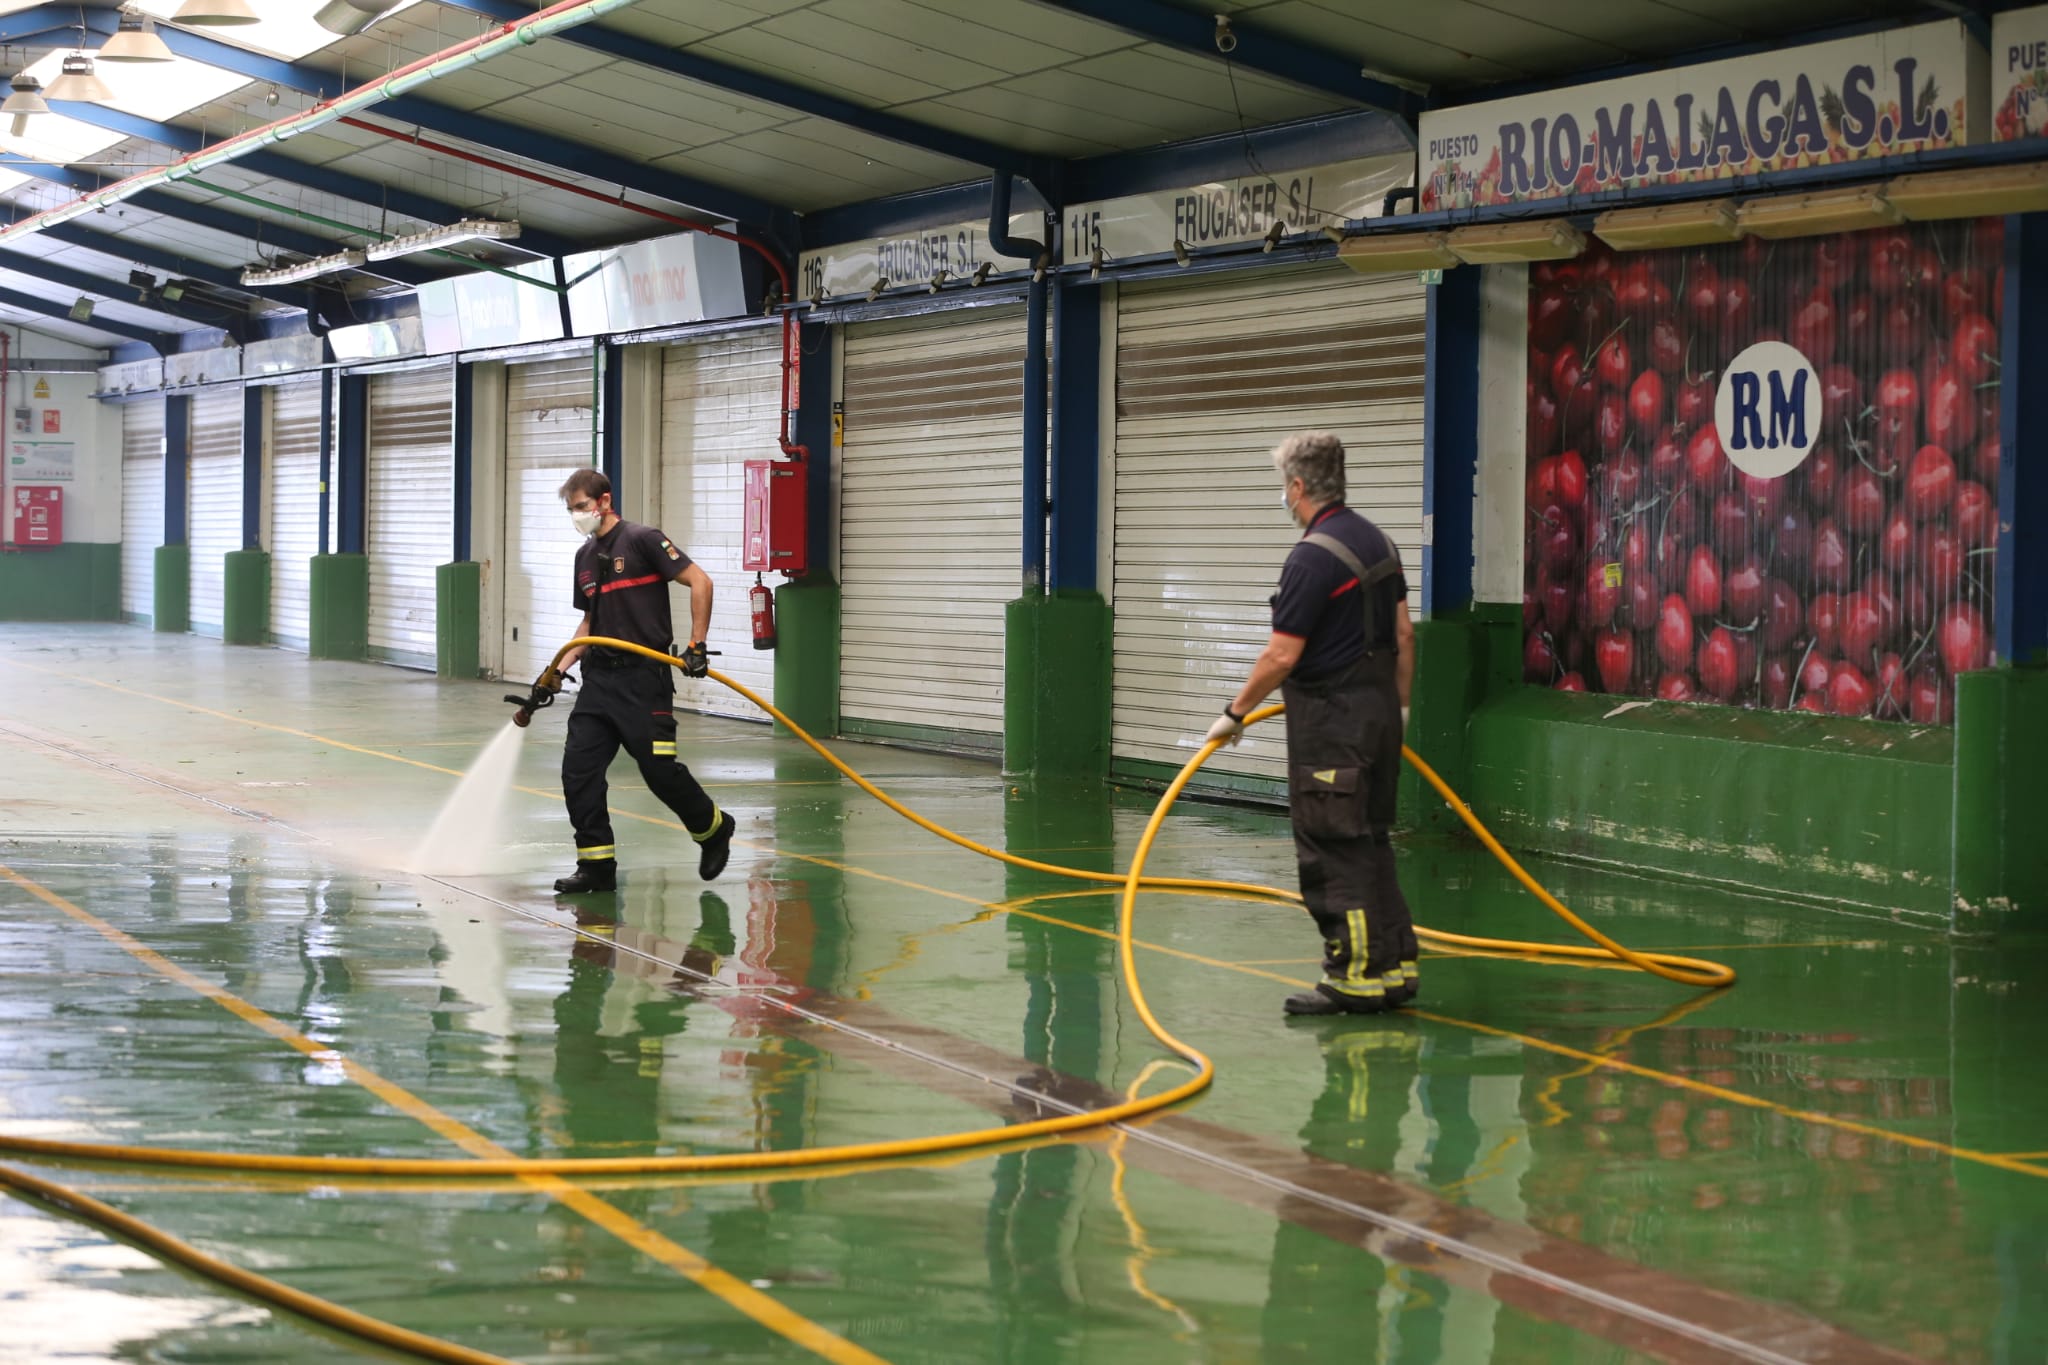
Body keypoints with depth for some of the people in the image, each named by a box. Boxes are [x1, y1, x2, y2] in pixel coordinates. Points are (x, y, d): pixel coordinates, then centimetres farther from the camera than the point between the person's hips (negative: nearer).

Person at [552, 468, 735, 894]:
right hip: (599, 677, 7)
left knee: (659, 768, -5)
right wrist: (560, 667, 13)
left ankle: (713, 830, 21)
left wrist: (696, 645, -15)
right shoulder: (585, 557, 15)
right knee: (578, 767, -2)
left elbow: (700, 581, -11)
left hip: (644, 675, -7)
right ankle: (597, 865, 4)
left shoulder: (642, 540, -8)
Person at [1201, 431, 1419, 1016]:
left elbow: (1281, 656, -18)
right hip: (1378, 707, 9)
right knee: (1369, 845, 15)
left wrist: (1236, 714, -7)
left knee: (1333, 852, -4)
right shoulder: (1377, 540, 10)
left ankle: (1356, 976, -2)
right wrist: (1399, 705, 24)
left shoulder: (1313, 557, -18)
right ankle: (1395, 964, 17)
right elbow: (1404, 632, 15)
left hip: (1330, 719, -9)